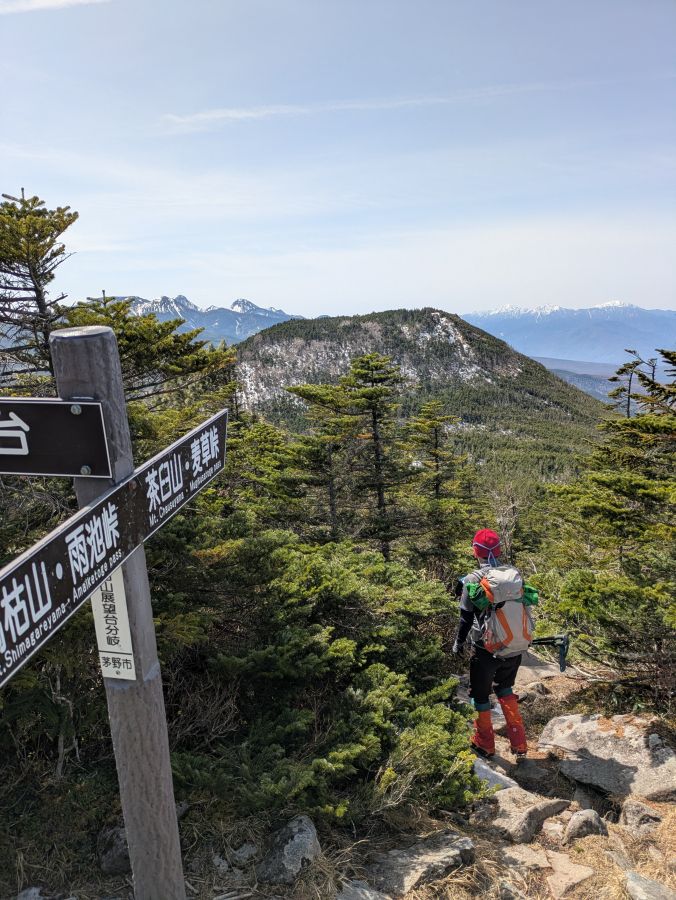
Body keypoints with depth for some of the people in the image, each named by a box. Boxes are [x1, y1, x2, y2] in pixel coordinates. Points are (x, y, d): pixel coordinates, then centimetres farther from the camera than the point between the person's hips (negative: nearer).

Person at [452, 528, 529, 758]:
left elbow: (466, 617, -9)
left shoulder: (473, 580, -16)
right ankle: (519, 743, 29)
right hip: (515, 648, 4)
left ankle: (484, 744, 32)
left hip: (486, 650, -4)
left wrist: (459, 643, 7)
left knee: (480, 694, 18)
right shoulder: (515, 574, -4)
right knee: (504, 688, 27)